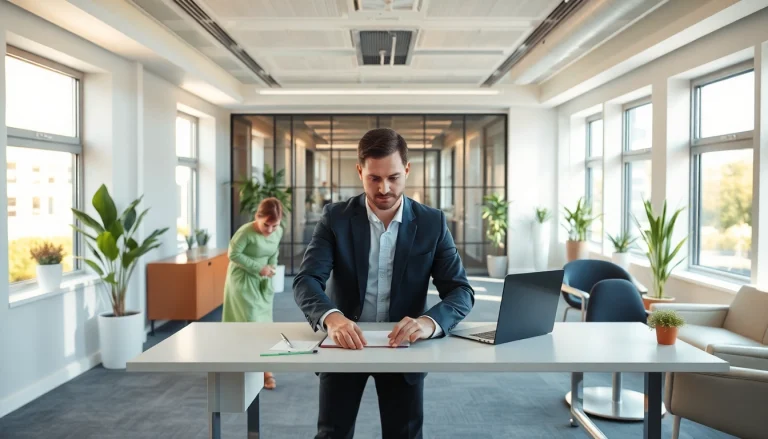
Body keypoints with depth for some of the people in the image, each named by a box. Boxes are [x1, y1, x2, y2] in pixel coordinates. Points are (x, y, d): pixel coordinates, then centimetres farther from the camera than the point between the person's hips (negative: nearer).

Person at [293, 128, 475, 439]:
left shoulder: (432, 223, -8)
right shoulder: (335, 218, -9)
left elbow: (461, 291, -13)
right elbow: (306, 281, -19)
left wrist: (429, 321, -37)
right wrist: (331, 318, -42)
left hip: (403, 344, 1)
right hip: (345, 341, 0)